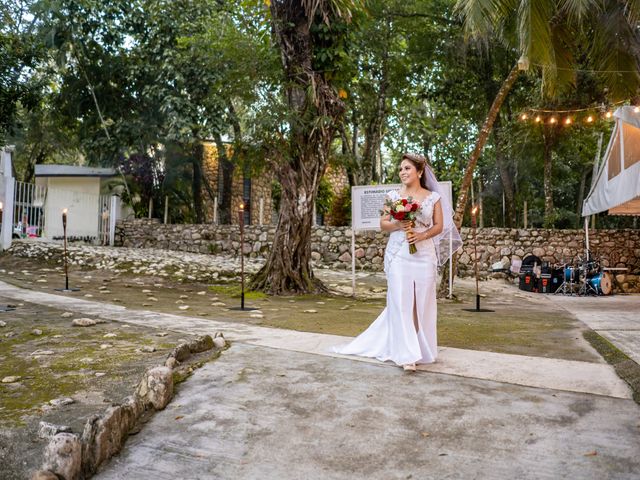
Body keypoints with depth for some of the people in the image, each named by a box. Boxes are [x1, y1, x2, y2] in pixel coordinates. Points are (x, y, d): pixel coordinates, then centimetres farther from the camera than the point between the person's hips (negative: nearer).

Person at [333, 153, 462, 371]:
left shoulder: (433, 197, 5)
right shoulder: (393, 195, 6)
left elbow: (439, 226, 6)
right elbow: (383, 224, 7)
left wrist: (423, 235, -11)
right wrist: (398, 225, -13)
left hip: (425, 254, 1)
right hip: (398, 254, -1)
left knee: (423, 302, 4)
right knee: (401, 302, -6)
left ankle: (423, 349, 20)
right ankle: (407, 355, -3)